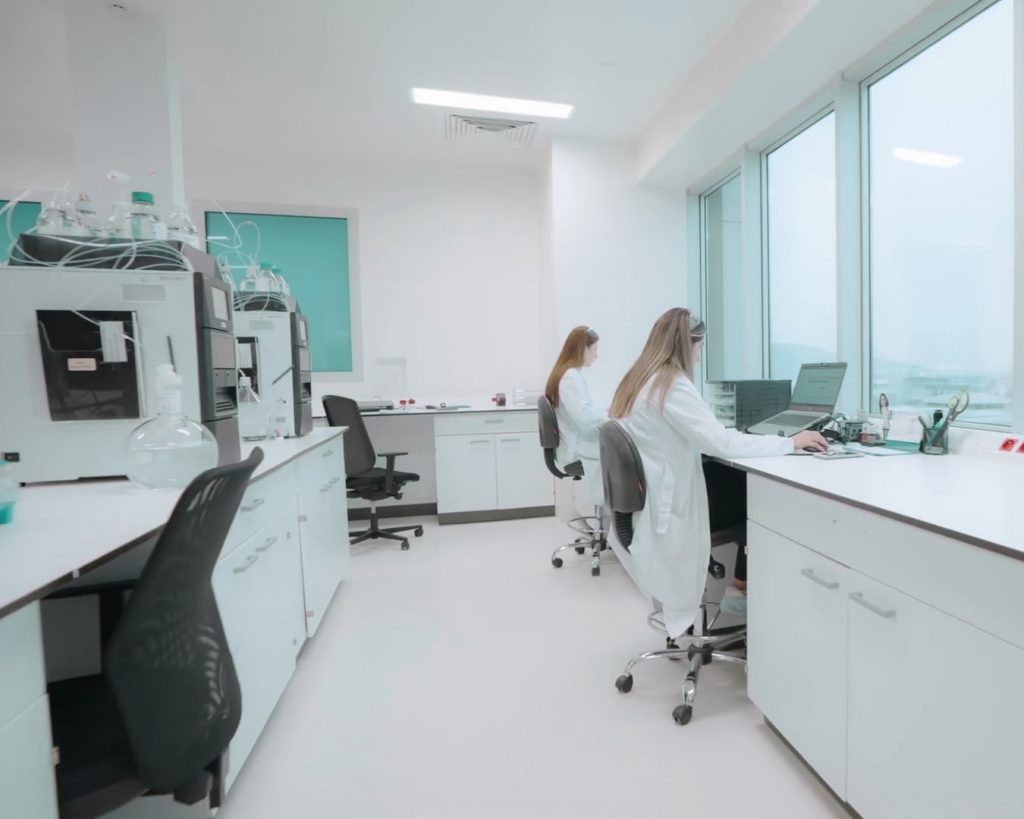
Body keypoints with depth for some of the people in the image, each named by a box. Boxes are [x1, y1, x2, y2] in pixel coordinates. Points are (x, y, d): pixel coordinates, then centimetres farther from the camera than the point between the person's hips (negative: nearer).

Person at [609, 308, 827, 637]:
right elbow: (721, 443, -23)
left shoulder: (639, 380, 8)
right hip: (667, 504, -8)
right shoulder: (673, 385, -20)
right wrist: (789, 442, -11)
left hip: (643, 499, 8)